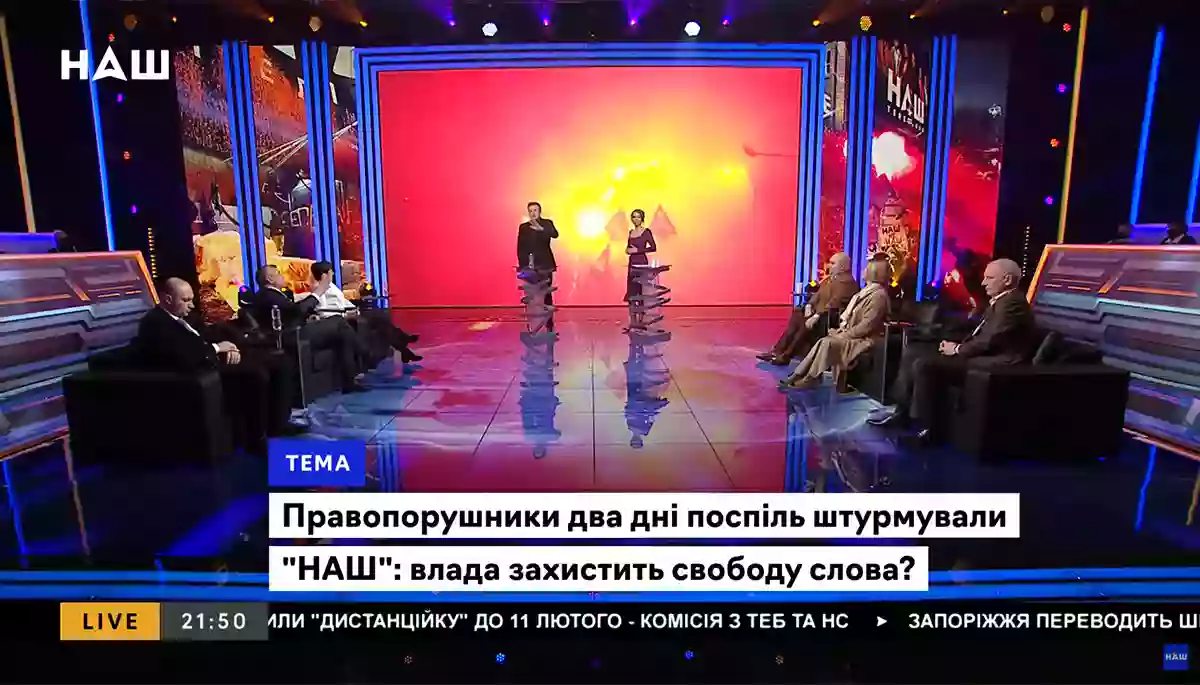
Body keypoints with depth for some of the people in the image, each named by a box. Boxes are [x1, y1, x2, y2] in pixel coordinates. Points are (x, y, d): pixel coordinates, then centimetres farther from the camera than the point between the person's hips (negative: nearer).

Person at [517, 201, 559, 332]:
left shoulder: (547, 223, 3)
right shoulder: (523, 227, 8)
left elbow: (555, 234, -18)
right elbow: (520, 248, 6)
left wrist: (541, 228, -34)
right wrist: (522, 265, -4)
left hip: (545, 265, -1)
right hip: (530, 266, 1)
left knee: (547, 294, -2)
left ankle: (549, 325, 2)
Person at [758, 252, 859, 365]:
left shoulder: (847, 281, -15)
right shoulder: (829, 278, 17)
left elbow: (834, 303, -25)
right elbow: (818, 295, 15)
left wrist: (817, 316, -31)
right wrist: (809, 306, -5)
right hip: (818, 312, 10)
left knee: (807, 323, -28)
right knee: (796, 316, -9)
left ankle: (786, 356, -21)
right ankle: (777, 351, -14)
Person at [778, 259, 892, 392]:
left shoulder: (879, 295, -16)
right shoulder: (867, 291, 15)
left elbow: (867, 325, -22)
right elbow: (850, 317, 18)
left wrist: (844, 335, -18)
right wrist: (840, 330, 3)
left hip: (865, 340, -9)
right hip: (854, 335, 9)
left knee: (828, 343, -24)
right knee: (823, 343, -11)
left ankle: (809, 380, -16)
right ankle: (797, 377, -16)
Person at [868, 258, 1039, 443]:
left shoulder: (1012, 303, -14)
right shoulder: (1000, 301, 19)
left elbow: (989, 341, -22)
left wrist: (958, 349, -7)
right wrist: (957, 346, 1)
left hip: (993, 363, -11)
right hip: (981, 354, 11)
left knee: (924, 364, -26)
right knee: (912, 352, 4)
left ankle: (927, 427, -17)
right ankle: (902, 410, 3)